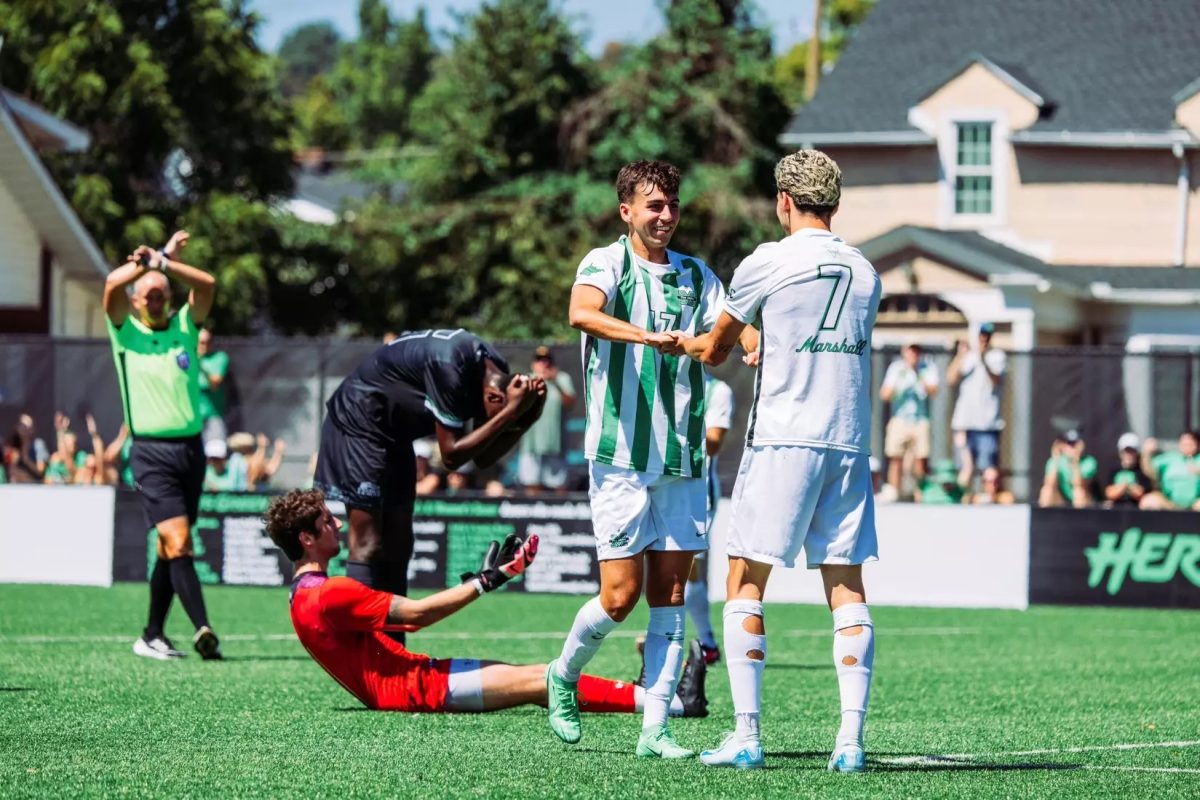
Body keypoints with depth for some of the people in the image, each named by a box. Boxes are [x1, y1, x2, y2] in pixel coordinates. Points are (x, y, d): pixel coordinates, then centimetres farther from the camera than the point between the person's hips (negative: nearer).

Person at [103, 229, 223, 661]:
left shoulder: (185, 328, 10)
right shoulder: (126, 333, 3)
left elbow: (206, 284, -5)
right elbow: (112, 285, -13)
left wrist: (162, 263, -15)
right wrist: (153, 259, -10)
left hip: (191, 448, 4)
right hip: (152, 452, -4)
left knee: (169, 547, 9)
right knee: (178, 541, -17)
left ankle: (152, 636, 17)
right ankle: (202, 628, -27)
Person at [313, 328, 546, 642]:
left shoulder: (495, 372, -5)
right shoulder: (450, 367, -31)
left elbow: (485, 457, 1)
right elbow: (451, 455, -28)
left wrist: (526, 418, -14)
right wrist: (512, 412, -30)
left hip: (394, 433, 9)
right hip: (358, 424, -9)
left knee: (397, 546, 8)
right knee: (368, 545, -14)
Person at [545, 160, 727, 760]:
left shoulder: (695, 276, 13)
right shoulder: (605, 264, -3)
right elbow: (582, 313, -24)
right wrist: (646, 336, -41)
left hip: (682, 459, 5)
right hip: (621, 456, -5)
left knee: (670, 596, 2)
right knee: (621, 595, -4)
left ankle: (655, 729, 4)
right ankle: (564, 675, 23)